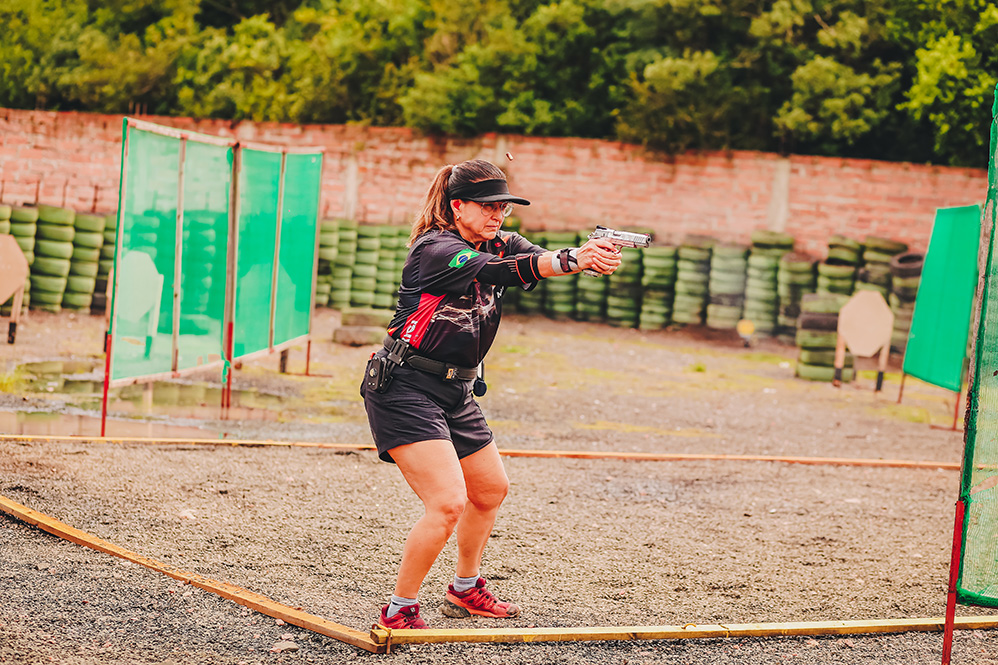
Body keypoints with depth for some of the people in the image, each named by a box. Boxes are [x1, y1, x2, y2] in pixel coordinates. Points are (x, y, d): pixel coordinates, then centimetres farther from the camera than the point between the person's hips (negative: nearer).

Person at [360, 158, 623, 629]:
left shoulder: (500, 243, 4)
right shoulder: (435, 249, -19)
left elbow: (541, 259, -14)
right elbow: (495, 271, -37)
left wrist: (593, 257, -37)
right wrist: (571, 260, -52)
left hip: (455, 392, 9)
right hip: (404, 390, -9)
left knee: (491, 489, 21)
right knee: (448, 503, -19)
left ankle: (465, 590, 42)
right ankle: (400, 612, -6)